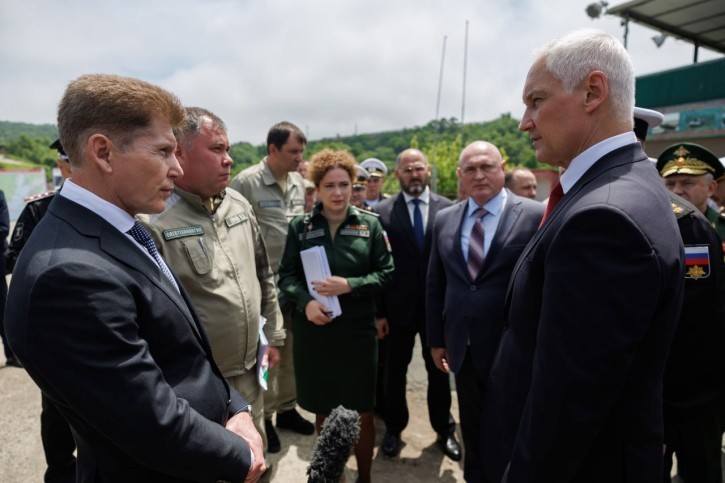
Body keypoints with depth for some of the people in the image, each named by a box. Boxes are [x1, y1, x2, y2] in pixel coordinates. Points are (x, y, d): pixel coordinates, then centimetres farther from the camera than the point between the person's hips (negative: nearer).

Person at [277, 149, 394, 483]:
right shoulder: (300, 226, 0)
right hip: (313, 330, 1)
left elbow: (385, 273, -1)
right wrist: (305, 302, -16)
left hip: (357, 330, 0)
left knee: (361, 413, 10)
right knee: (323, 410, 16)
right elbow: (287, 274, 2)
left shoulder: (370, 225, -1)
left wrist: (349, 285, -16)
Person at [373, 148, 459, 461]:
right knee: (394, 371, 15)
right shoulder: (382, 211, -5)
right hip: (399, 306, -1)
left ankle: (444, 430, 38)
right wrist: (379, 312, -7)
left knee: (439, 371, 17)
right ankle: (394, 428, 38)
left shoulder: (448, 208, -2)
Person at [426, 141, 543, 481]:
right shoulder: (444, 220, 3)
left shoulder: (536, 216, -11)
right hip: (464, 349, 4)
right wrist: (436, 339, 9)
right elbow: (435, 284, 8)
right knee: (473, 433, 22)